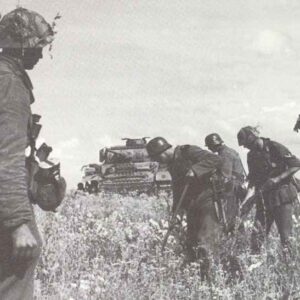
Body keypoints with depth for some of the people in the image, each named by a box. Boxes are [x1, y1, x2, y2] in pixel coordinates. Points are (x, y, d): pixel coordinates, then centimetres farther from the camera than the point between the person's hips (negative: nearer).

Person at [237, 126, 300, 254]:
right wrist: (246, 201, -2)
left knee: (285, 234, -6)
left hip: (282, 196, -6)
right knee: (257, 234, -1)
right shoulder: (252, 155, 9)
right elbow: (253, 180, 11)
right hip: (263, 198, 6)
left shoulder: (275, 148, -10)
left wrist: (277, 179, -17)